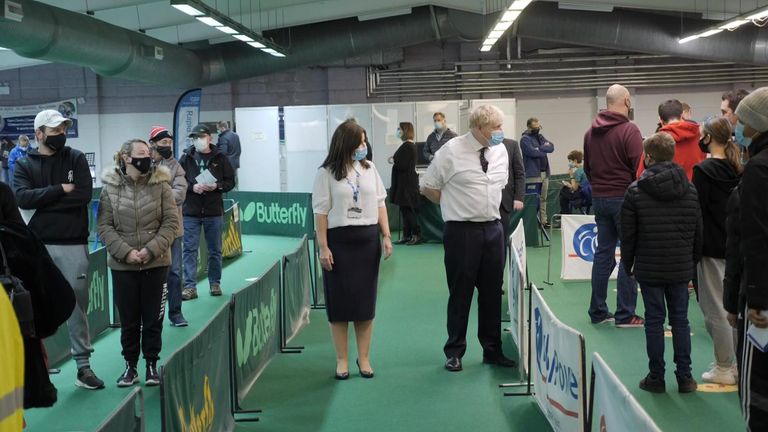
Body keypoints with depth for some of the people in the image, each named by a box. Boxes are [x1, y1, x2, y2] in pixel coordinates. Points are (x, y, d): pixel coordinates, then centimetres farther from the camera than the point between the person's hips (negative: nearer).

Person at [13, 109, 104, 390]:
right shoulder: (24, 165, 7)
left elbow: (84, 195, -9)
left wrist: (42, 202, -9)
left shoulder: (76, 159, 6)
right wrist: (61, 190, -12)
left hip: (73, 244, 0)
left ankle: (83, 365, 12)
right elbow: (22, 198, -11)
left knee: (77, 304, 3)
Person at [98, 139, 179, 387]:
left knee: (153, 318, 6)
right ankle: (130, 366, 22)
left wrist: (151, 250, -15)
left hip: (156, 264, 0)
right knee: (128, 319, 9)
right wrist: (126, 252, -15)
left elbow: (171, 222, -4)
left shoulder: (161, 185, -2)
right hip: (122, 265, 0)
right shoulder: (110, 188, -2)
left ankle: (151, 365, 21)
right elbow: (105, 227, -3)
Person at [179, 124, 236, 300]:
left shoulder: (220, 158, 4)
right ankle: (190, 286, 1)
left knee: (215, 250, 9)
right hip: (190, 212, 0)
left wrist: (217, 186, -13)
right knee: (190, 250, -2)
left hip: (214, 212, 0)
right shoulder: (186, 158, 4)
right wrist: (192, 187, -14)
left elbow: (230, 181, 5)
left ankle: (215, 283, 21)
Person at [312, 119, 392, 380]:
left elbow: (380, 204, 10)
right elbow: (321, 212, -6)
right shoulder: (327, 173, -6)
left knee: (365, 300, 8)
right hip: (339, 241, -3)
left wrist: (386, 236, 3)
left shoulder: (369, 169, 5)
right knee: (339, 301, 3)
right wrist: (323, 247, -10)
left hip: (368, 240, 3)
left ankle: (364, 358, 18)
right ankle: (342, 360, 13)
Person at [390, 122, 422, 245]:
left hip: (407, 183, -10)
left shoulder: (408, 146, -16)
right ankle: (406, 236, 15)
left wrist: (393, 161, -6)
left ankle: (416, 235, 0)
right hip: (404, 182, 10)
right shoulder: (407, 145, 13)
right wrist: (394, 160, 6)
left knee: (408, 209, -5)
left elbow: (403, 165, -21)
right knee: (405, 210, 11)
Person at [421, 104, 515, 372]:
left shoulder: (500, 151, 5)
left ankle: (493, 350, 23)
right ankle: (454, 352, 18)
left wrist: (487, 206, 13)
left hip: (493, 228, 5)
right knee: (460, 293, 4)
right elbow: (428, 187, -2)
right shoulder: (451, 151, -11)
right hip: (462, 230, -5)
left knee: (493, 292, 10)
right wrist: (454, 205, 1)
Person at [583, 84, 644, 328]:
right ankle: (625, 314, -2)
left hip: (599, 198, 7)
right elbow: (640, 167, -14)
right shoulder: (629, 130, -12)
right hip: (624, 197, -7)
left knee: (603, 253, 12)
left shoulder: (591, 132, 9)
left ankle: (597, 311, 15)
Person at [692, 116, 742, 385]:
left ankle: (724, 368, 8)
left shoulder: (704, 171, -15)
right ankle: (736, 363, 22)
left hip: (711, 249, -7)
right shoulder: (737, 169, 6)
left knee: (715, 309, 1)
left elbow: (697, 210, -14)